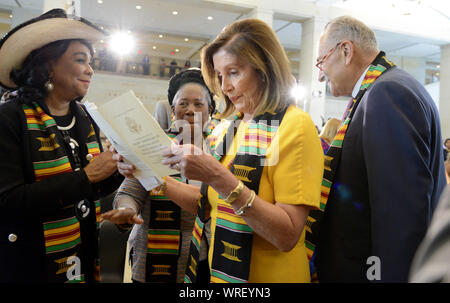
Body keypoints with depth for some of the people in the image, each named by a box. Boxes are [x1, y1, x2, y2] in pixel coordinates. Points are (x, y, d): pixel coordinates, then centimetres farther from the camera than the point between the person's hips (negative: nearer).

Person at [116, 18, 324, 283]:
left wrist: (219, 177, -31)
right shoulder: (232, 126, 4)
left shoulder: (295, 126, -17)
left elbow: (288, 236, -23)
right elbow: (209, 204, 5)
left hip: (265, 275, -6)